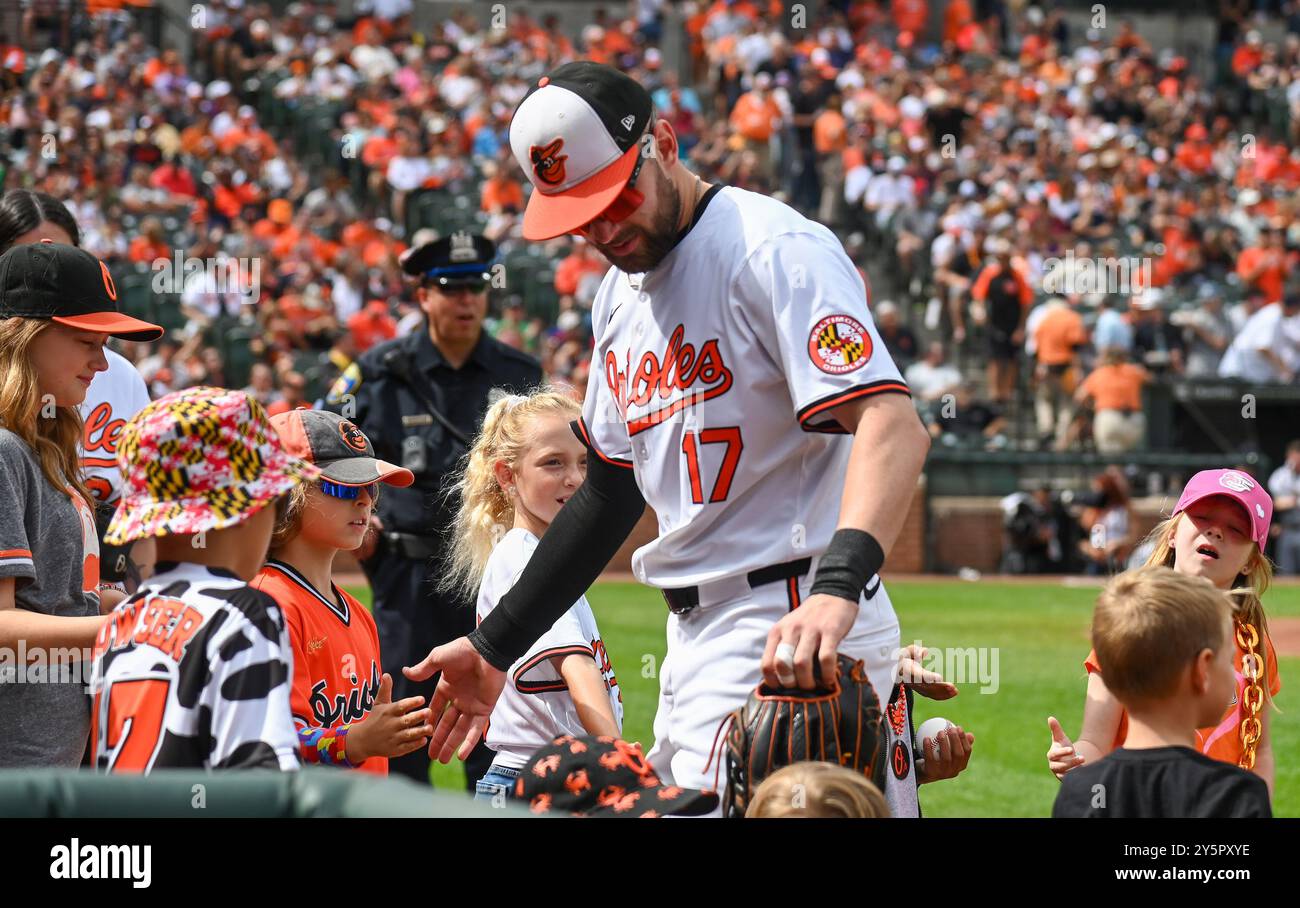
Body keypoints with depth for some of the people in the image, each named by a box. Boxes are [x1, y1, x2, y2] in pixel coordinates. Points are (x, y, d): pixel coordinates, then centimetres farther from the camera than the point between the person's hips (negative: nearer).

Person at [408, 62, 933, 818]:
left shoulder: (774, 250, -12)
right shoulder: (621, 293, 17)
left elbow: (893, 426, -25)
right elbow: (613, 491, 25)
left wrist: (837, 590, -41)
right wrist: (495, 648, 23)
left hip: (794, 634, -9)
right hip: (694, 642, 9)